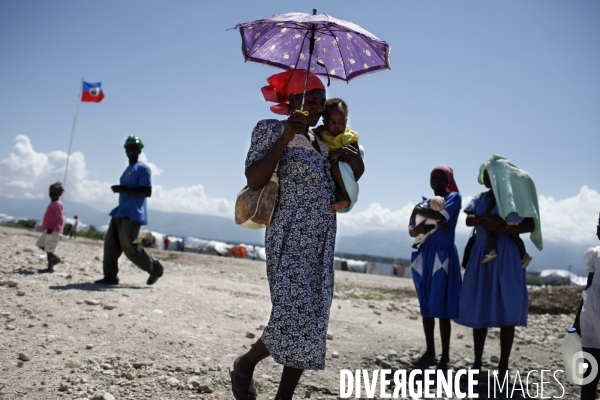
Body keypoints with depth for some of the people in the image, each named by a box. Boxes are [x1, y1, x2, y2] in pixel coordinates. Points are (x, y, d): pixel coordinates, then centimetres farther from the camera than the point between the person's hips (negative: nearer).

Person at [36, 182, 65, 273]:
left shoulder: (57, 204, -14)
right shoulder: (52, 204, 16)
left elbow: (60, 218, -22)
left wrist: (52, 228, -25)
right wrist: (46, 228, 21)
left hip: (53, 230, -10)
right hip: (48, 229, 10)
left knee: (49, 248, -6)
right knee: (40, 244, 16)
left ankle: (50, 268, 1)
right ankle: (55, 258, 18)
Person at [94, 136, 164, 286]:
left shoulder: (142, 168, -7)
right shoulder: (128, 169, 21)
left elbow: (147, 192, -18)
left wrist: (123, 189, -21)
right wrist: (119, 189, 12)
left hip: (132, 215, -9)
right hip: (120, 213, 9)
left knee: (129, 247, -9)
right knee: (110, 244, 3)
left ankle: (155, 268, 6)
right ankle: (110, 277, 8)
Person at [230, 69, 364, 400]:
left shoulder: (321, 144, 19)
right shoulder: (271, 129, -1)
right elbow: (254, 182, -14)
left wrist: (355, 172, 5)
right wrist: (284, 139, -20)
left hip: (321, 246, 8)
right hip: (290, 241, -7)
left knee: (311, 326, 4)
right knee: (293, 320, -16)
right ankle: (244, 364, 13)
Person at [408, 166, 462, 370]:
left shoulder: (454, 197, 2)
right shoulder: (424, 203, 17)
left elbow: (442, 215, -18)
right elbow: (411, 230, 10)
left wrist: (418, 211, -4)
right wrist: (419, 228, -12)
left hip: (443, 256, -5)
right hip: (423, 256, 6)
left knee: (442, 307, -7)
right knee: (426, 307, 7)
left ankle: (445, 356, -2)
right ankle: (429, 352, 15)